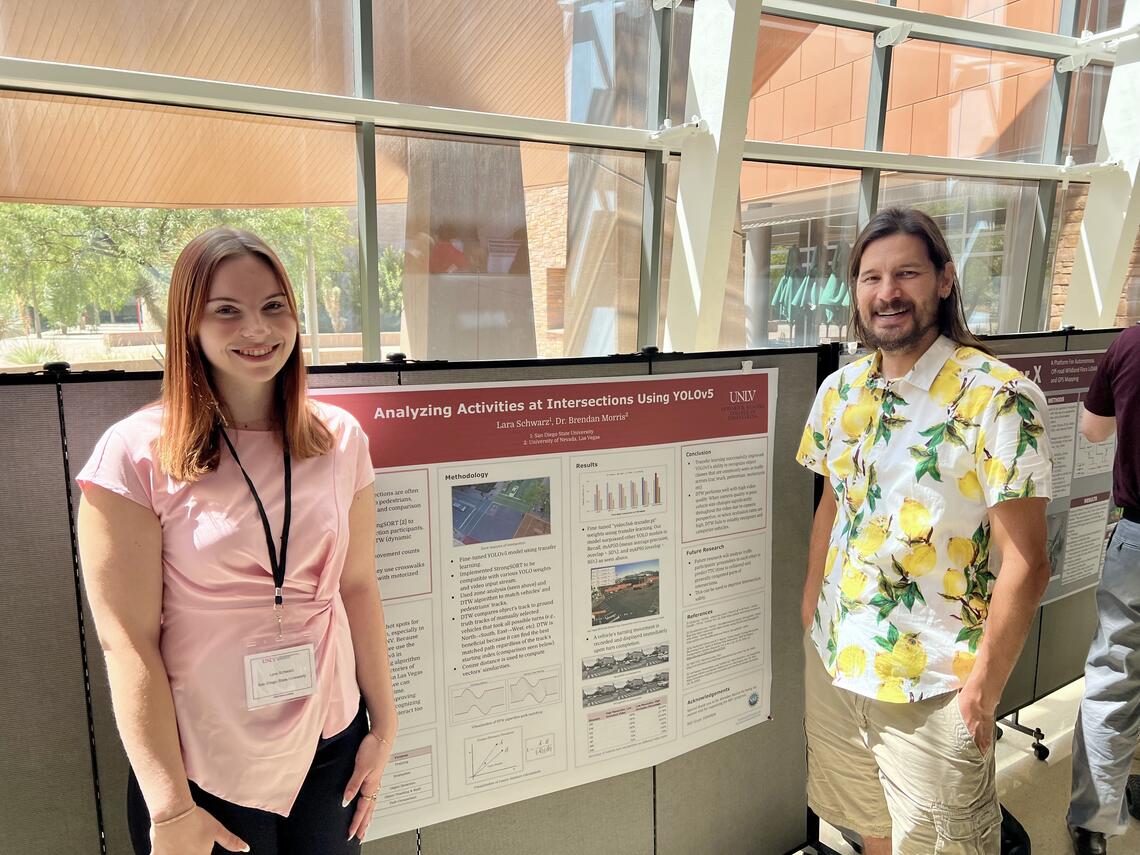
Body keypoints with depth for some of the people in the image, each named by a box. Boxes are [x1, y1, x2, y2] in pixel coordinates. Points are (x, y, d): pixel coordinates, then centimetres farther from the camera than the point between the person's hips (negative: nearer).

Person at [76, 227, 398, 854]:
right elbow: (127, 640, -13)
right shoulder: (137, 453, -13)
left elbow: (358, 586, 2)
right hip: (202, 767, -3)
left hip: (331, 748, 3)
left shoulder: (340, 439, -3)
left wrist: (383, 725, 4)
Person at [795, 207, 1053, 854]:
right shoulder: (841, 390, 1)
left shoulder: (999, 399, -17)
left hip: (935, 687, -5)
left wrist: (986, 687, -13)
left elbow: (1025, 563, -16)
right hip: (833, 660, 5)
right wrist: (811, 611, 11)